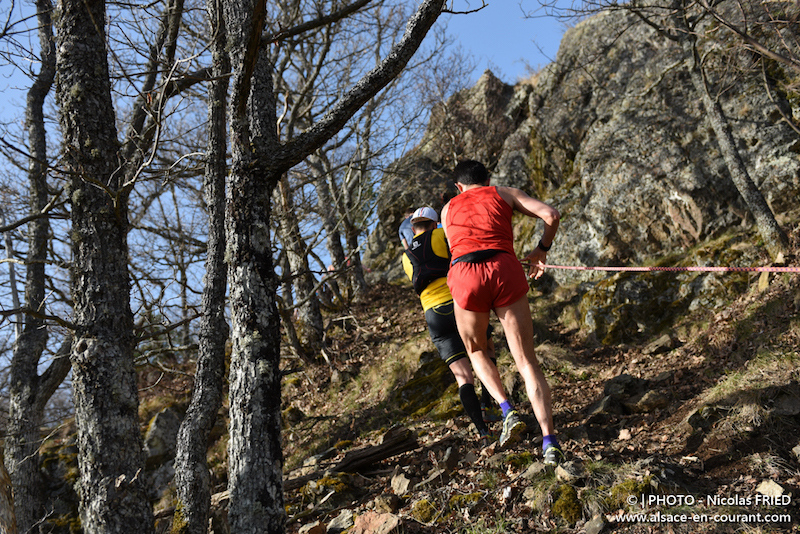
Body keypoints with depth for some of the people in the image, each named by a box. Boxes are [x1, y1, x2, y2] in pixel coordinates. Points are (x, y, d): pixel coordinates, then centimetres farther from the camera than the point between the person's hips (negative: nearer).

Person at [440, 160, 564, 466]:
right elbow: (550, 215, 10)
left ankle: (508, 411, 5)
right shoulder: (505, 194, 23)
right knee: (526, 361, 5)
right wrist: (541, 250, 24)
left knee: (476, 351, 25)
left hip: (466, 274, 1)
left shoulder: (448, 209, 28)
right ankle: (550, 443, -3)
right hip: (504, 270, 0)